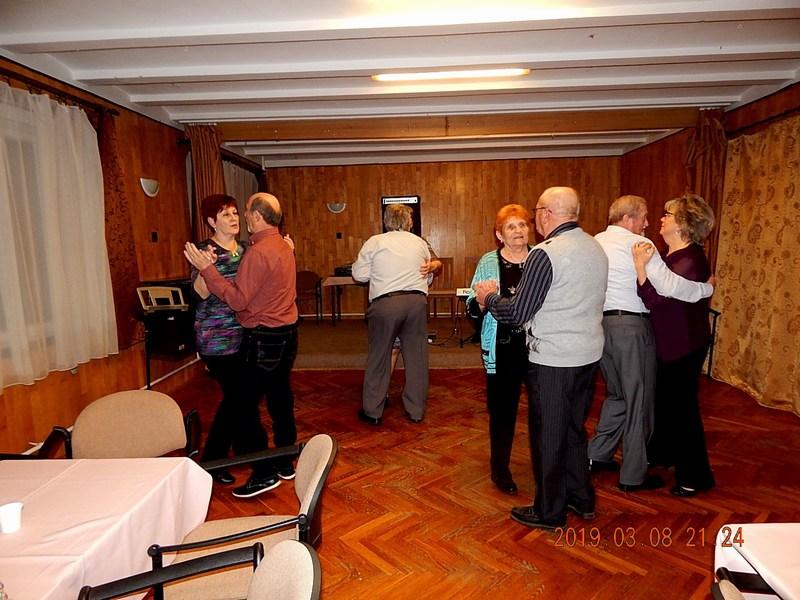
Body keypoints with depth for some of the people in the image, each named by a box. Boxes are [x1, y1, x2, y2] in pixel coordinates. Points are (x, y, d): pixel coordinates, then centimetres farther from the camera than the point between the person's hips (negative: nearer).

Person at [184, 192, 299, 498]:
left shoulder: (258, 252, -20)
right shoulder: (284, 246, 10)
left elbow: (239, 300, -21)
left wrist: (206, 268, -19)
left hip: (263, 337, -9)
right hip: (287, 331, 10)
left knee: (246, 403, -1)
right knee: (280, 395, 16)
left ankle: (264, 473, 6)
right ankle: (285, 463, 28)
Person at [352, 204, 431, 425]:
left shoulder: (375, 242, 3)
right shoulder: (420, 243, 12)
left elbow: (359, 274, 3)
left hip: (385, 303, -2)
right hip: (417, 301, 3)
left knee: (378, 357, 9)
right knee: (416, 356, 11)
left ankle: (372, 411, 18)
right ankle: (416, 410, 21)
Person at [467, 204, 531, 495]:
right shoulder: (489, 262, 0)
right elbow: (472, 307, -1)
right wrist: (480, 301, -22)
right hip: (502, 349, -2)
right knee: (503, 409, 7)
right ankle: (500, 468, 26)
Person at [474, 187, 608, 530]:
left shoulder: (545, 254, -18)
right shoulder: (596, 248, 8)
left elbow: (518, 313, -17)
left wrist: (488, 298, 2)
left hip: (554, 360, -8)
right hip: (589, 355, 8)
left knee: (548, 436, 7)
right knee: (574, 428, 22)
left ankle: (550, 512, 22)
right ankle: (581, 498, 37)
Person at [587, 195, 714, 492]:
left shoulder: (596, 242, 12)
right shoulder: (637, 244, -11)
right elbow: (669, 285, -19)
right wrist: (706, 288, -4)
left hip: (601, 324, 8)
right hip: (631, 326, -7)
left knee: (617, 394, 22)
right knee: (640, 400, 5)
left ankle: (597, 456, 27)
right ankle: (633, 476, 15)